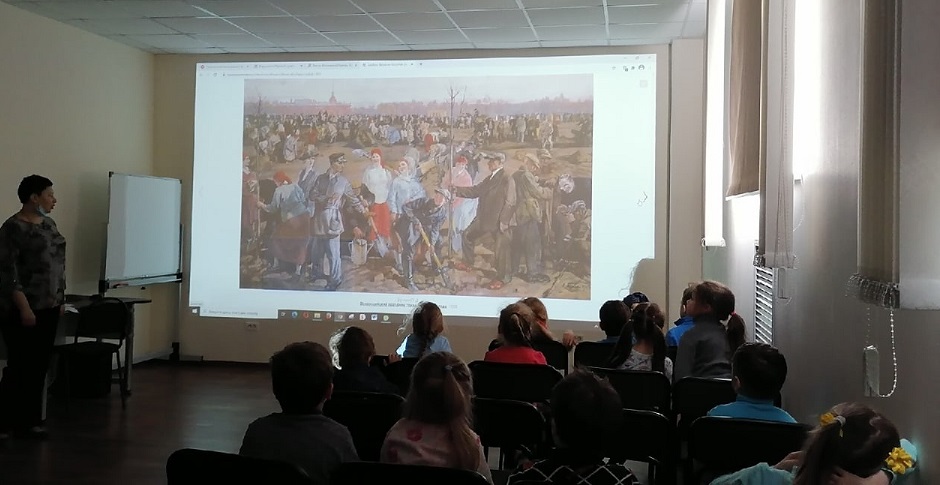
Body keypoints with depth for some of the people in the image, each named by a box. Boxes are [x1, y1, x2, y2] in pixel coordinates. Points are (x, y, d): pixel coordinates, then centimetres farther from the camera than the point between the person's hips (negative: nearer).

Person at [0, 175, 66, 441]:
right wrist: (24, 308, -20)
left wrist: (60, 299, 14)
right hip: (22, 310, -7)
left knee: (40, 366, 7)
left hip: (48, 307, 7)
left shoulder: (49, 224, 12)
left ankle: (30, 420, 14)